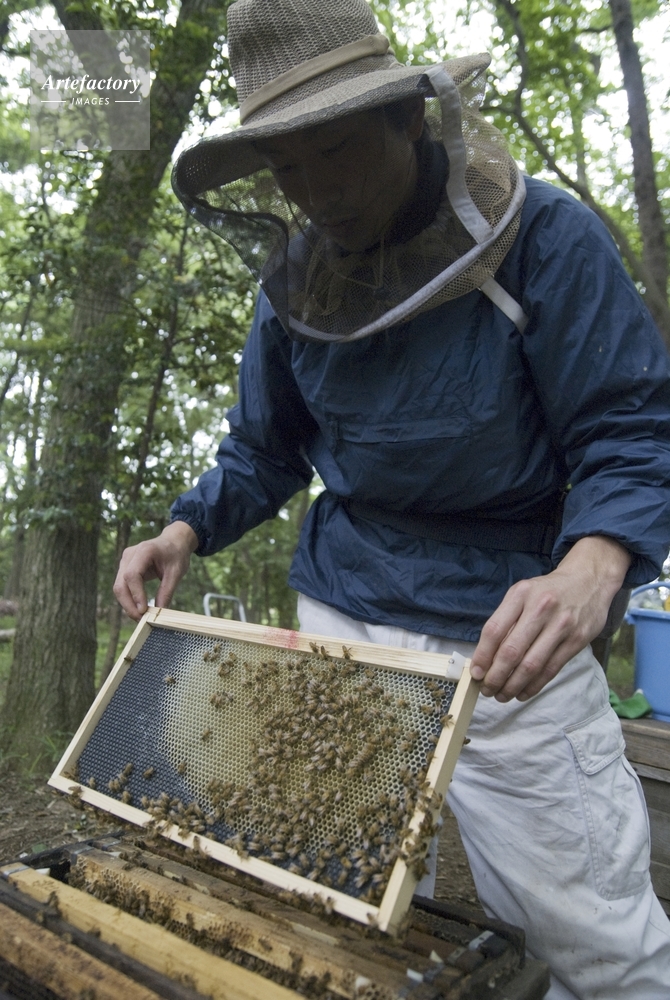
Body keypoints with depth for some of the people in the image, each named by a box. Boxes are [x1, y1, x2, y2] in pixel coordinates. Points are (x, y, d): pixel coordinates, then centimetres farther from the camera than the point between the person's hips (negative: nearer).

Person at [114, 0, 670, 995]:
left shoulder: (544, 237, -10)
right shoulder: (294, 279, 6)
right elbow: (264, 451, 15)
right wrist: (186, 531, -2)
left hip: (503, 632, -4)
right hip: (342, 615, 5)